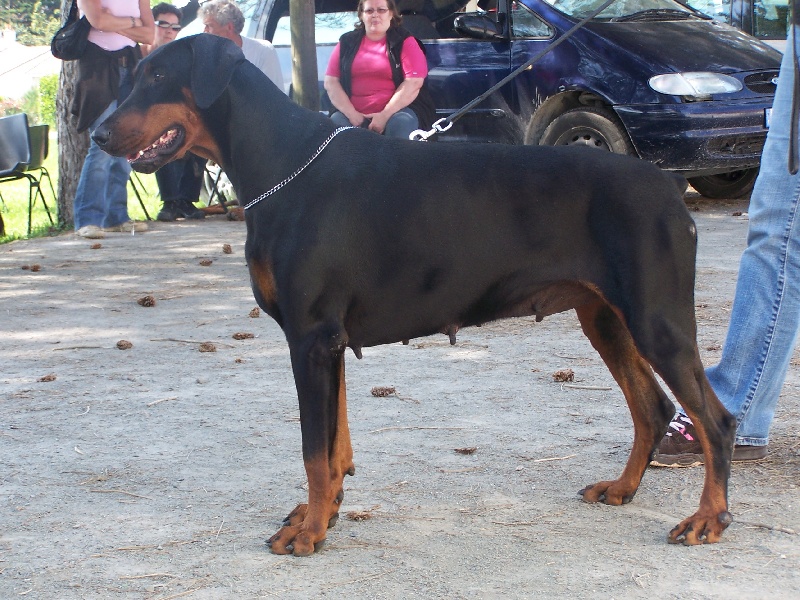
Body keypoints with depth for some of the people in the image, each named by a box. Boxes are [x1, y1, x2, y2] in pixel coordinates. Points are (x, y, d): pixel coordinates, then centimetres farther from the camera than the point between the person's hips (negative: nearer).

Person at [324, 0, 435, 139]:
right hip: (354, 114, 2)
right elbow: (331, 82, 7)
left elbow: (413, 83, -7)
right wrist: (352, 114, -7)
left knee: (400, 124, -35)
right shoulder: (347, 43, 13)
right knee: (335, 123, -28)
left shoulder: (404, 42, 5)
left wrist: (385, 115, -15)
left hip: (396, 110, -2)